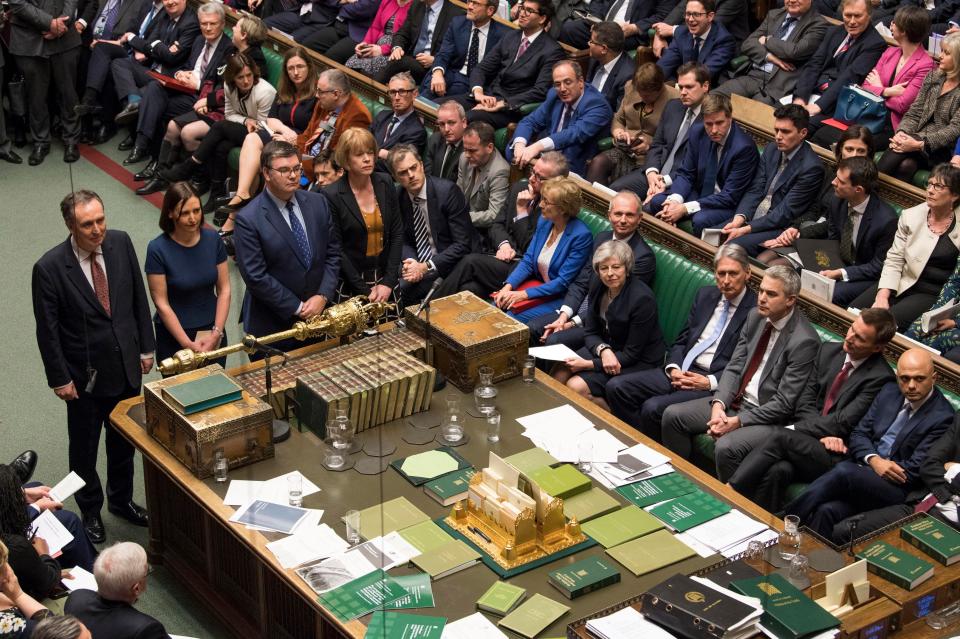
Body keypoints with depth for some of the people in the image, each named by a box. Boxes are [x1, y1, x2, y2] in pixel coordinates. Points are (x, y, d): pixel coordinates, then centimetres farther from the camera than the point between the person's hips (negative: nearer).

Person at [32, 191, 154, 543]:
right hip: (85, 376, -4)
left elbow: (139, 298, 3)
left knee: (124, 442, 22)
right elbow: (47, 330, -13)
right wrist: (59, 379, -9)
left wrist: (146, 347, 5)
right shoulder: (49, 268, -22)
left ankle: (121, 499, 44)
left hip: (127, 367, 4)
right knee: (84, 449, 16)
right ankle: (90, 510, 38)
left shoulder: (121, 243, -10)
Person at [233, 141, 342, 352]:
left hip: (316, 316, 5)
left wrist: (323, 296, -9)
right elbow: (255, 277, -17)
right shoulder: (248, 219, -15)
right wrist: (298, 308, -15)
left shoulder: (318, 204, 1)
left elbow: (333, 253, 5)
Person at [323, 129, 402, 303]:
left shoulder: (385, 184, -1)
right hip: (351, 285, -3)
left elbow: (397, 233, 1)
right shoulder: (332, 195, -13)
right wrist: (365, 291, -11)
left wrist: (388, 282, -6)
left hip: (386, 278, 3)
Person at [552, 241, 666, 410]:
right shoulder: (598, 285, -4)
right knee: (558, 375, -12)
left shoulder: (642, 299, -25)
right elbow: (590, 332, 2)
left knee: (576, 387, -22)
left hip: (638, 363, -7)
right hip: (606, 346, 7)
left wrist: (589, 364, -23)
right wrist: (603, 350, -21)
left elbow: (631, 354, -20)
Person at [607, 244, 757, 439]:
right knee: (616, 387, -9)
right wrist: (674, 368, -3)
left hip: (714, 384, -7)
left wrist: (710, 382, -18)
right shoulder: (705, 295, 14)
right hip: (681, 371, 7)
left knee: (653, 408, -28)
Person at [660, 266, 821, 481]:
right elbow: (734, 367, 5)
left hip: (768, 417, -8)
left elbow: (784, 404, -19)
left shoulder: (804, 341, -20)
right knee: (672, 415, -1)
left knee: (727, 446, -33)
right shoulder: (756, 317, 3)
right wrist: (718, 404, -12)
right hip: (737, 400, 8)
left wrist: (738, 421, -20)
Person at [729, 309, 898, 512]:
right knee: (778, 470, -31)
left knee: (782, 437, -30)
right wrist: (824, 433, -11)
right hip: (809, 440, 4)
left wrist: (791, 429, -15)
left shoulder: (881, 378, -9)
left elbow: (843, 422, -13)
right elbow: (806, 402, 8)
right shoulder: (829, 351, 11)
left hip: (836, 456, -4)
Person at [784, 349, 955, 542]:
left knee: (844, 471, -33)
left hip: (894, 490, -5)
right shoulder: (889, 392, 13)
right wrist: (874, 460, -9)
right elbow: (858, 434, 12)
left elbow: (914, 470, -9)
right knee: (825, 510, -29)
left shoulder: (943, 418, -6)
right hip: (860, 469, 5)